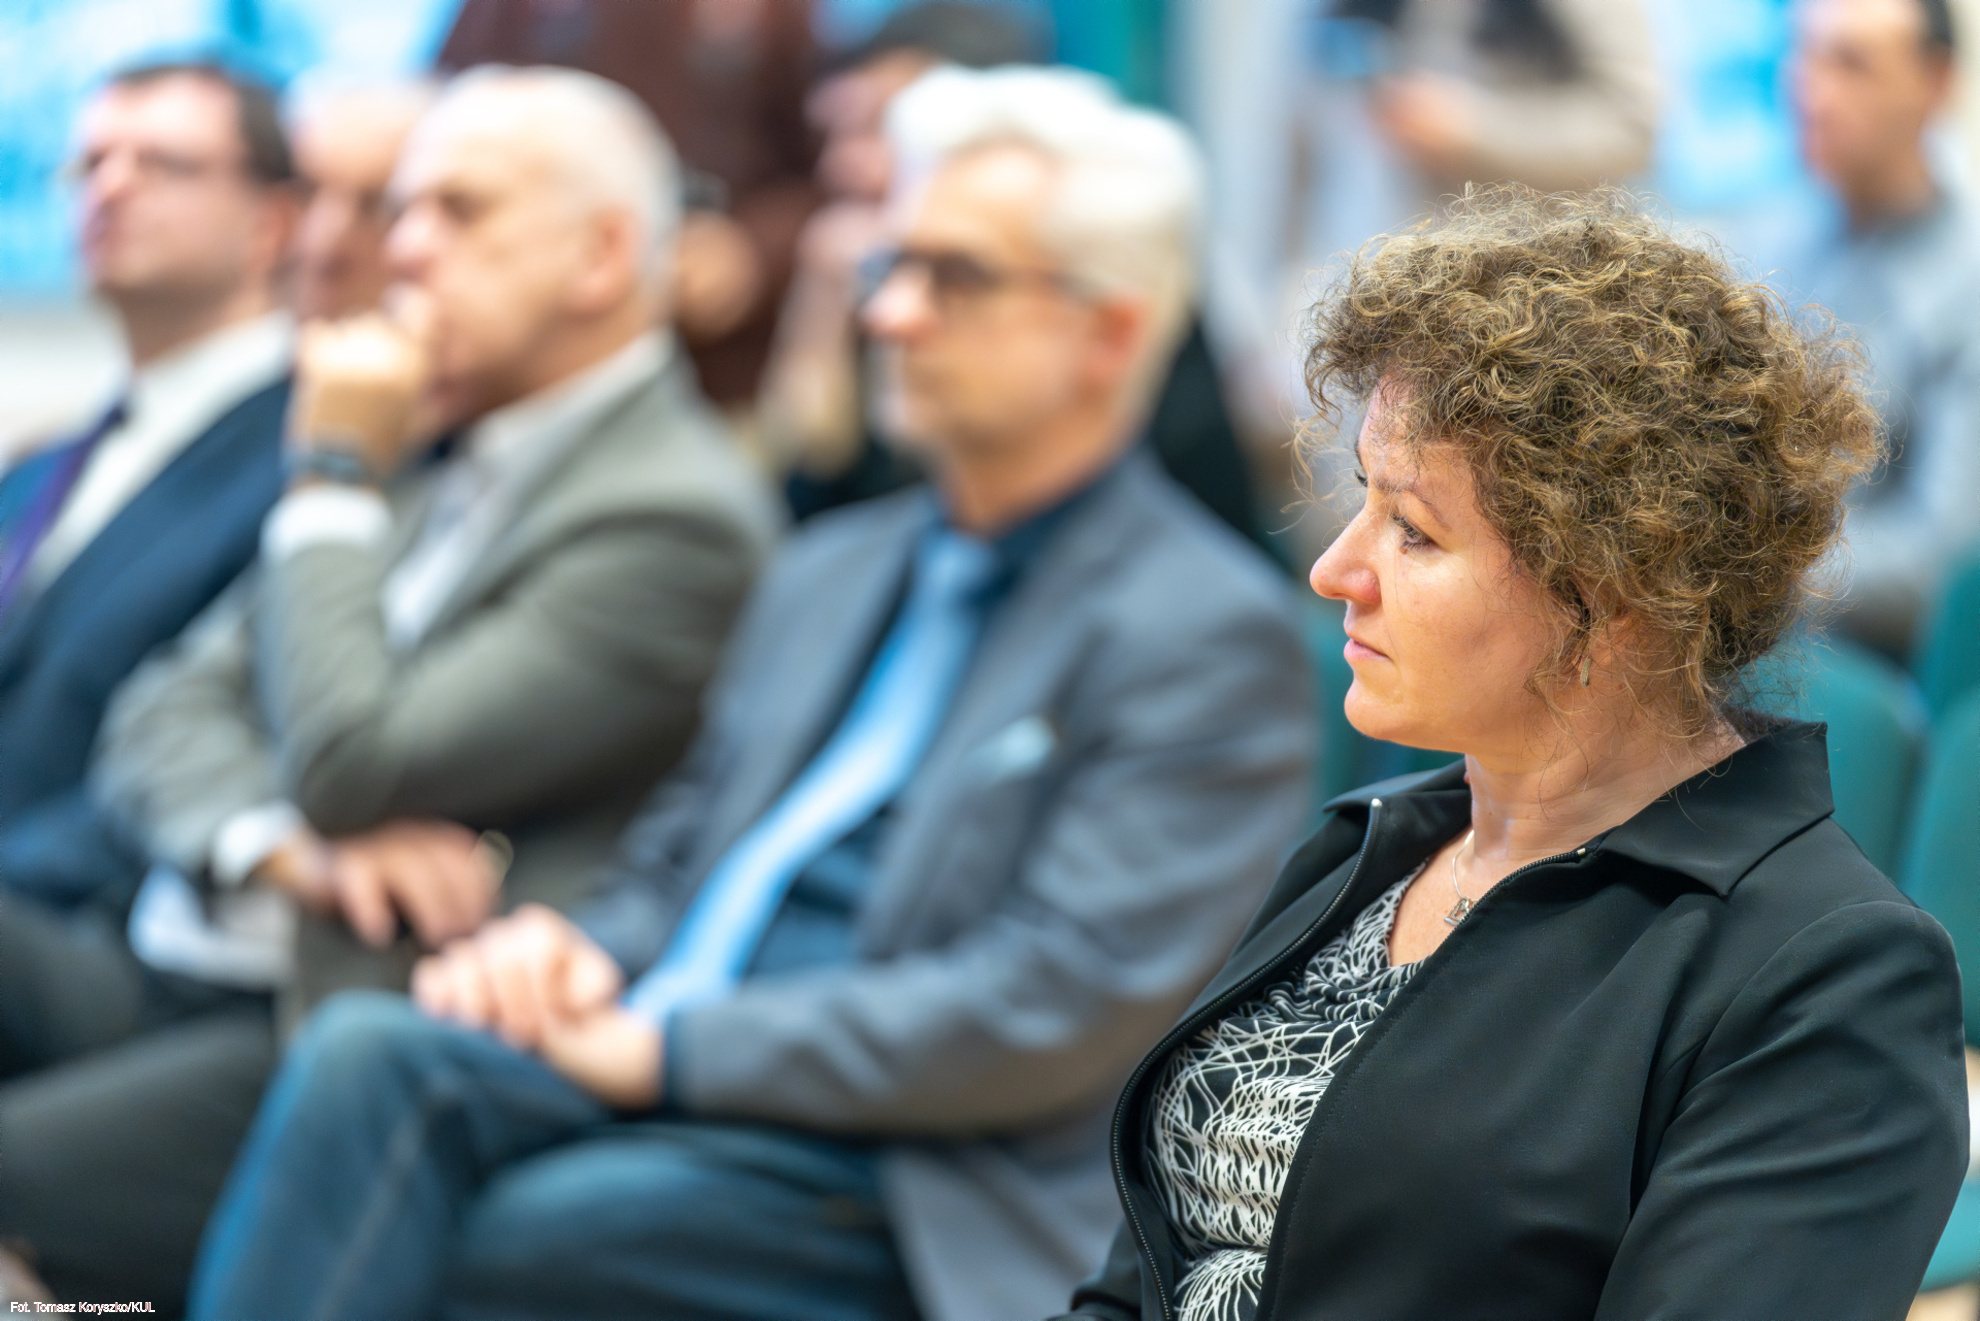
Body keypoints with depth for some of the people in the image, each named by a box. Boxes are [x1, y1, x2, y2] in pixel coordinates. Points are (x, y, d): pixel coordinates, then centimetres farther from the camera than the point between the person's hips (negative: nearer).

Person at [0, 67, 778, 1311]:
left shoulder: (678, 516, -8)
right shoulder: (428, 455, 20)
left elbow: (352, 771, -16)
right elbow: (167, 716, 15)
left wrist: (335, 480, -5)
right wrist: (281, 844, -8)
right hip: (148, 974, 8)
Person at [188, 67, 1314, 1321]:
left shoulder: (1213, 633, -4)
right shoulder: (836, 568, 22)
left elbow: (1055, 1007, -14)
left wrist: (669, 1047, -15)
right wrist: (586, 955, -1)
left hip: (920, 1195, -6)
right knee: (369, 1049, -24)